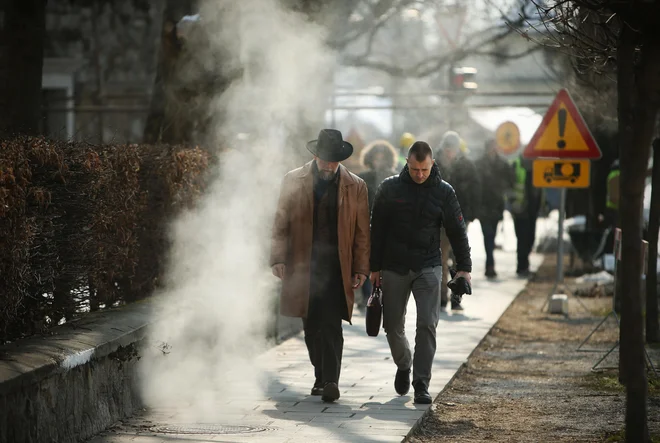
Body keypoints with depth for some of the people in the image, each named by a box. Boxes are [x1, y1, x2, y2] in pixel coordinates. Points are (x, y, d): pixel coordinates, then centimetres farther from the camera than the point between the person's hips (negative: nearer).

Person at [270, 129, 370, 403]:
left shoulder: (355, 186, 5)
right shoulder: (294, 181, 5)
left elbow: (362, 232, 6)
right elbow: (281, 224, 6)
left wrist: (361, 268, 0)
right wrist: (279, 258, -4)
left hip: (336, 267, -2)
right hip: (303, 265, 2)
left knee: (331, 324, -12)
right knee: (311, 326, 7)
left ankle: (331, 381, -10)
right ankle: (321, 377, 21)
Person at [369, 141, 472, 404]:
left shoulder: (443, 192, 0)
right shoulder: (390, 188, 0)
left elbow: (457, 231, 6)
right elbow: (377, 230, 5)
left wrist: (464, 267, 1)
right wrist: (375, 267, 4)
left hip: (428, 268, -1)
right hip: (394, 268, 1)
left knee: (427, 324, -12)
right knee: (393, 326, 7)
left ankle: (421, 384, -8)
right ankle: (403, 366, 35)